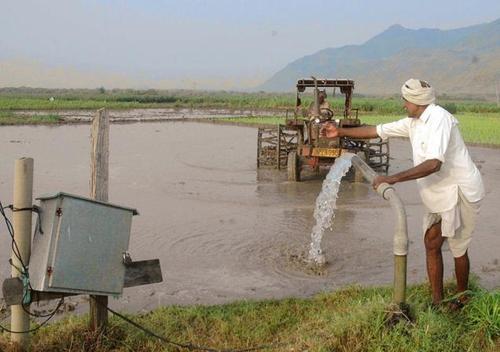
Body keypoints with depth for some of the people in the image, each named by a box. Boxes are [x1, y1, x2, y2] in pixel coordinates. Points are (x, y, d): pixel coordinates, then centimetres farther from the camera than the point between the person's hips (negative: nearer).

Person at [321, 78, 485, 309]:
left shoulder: (439, 119, -24)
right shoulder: (414, 123, 5)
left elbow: (434, 164, -35)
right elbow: (378, 131, 12)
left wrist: (392, 179, -36)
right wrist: (341, 132, 10)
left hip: (460, 192, -9)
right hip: (439, 196, 9)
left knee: (457, 248, 7)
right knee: (431, 244, 9)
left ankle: (462, 297, 28)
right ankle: (437, 301, 17)